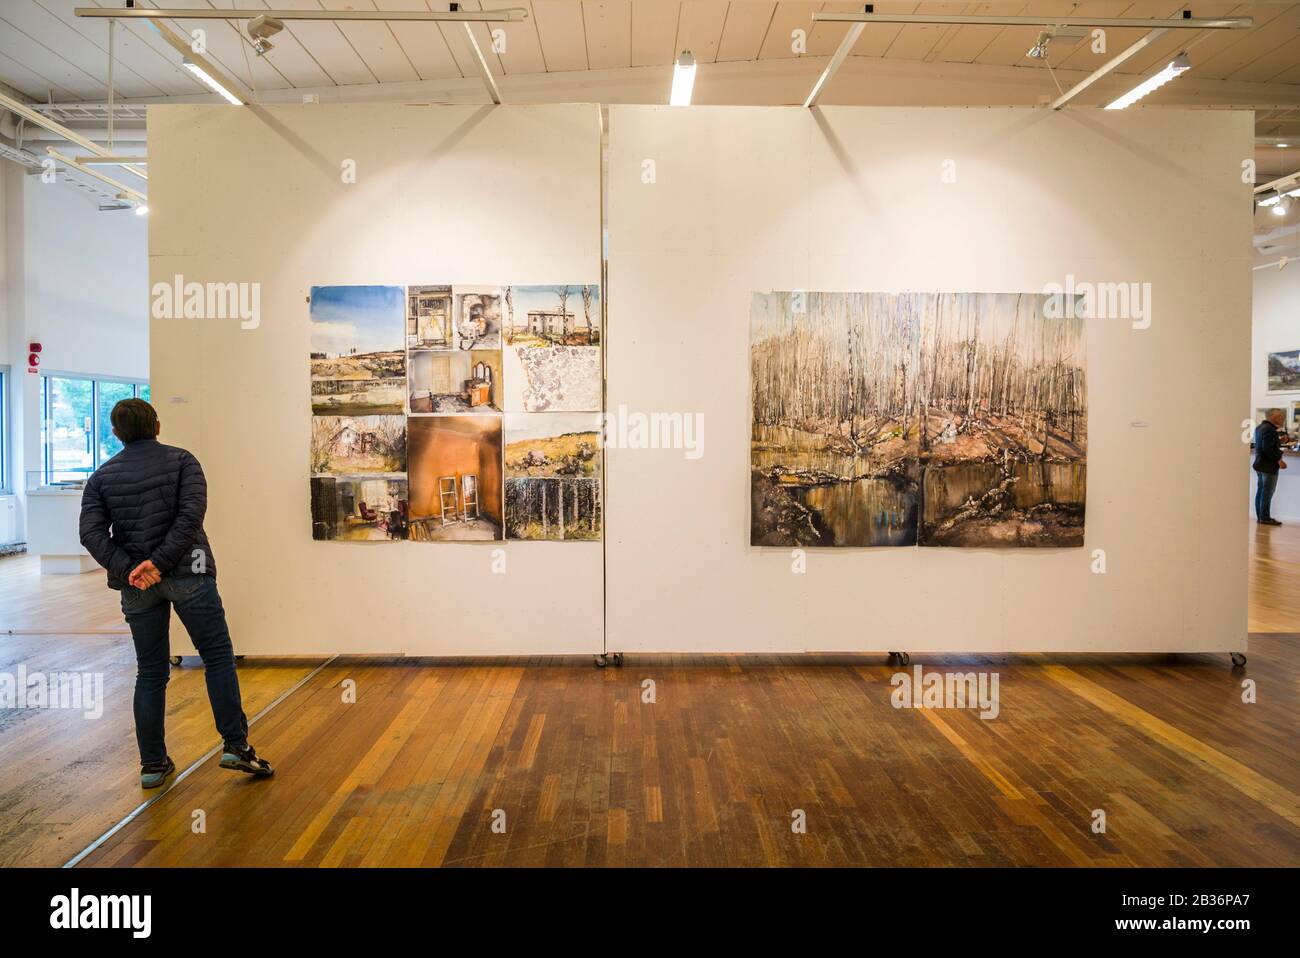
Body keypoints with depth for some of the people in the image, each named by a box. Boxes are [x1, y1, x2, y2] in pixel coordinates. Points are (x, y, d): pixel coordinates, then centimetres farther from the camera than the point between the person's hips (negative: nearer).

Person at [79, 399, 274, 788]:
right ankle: (236, 745, -2)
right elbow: (191, 514, -14)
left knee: (150, 672, 11)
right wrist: (159, 561, -16)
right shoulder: (181, 461, 1)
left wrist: (127, 569, -11)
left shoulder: (102, 476, 9)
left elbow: (91, 532, -4)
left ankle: (153, 764, 15)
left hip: (136, 585, 3)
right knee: (218, 657, 4)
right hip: (187, 575, -3)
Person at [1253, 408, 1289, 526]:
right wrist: (1279, 460, -20)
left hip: (1260, 464, 10)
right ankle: (1265, 518, -3)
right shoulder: (1270, 429, -19)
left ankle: (1260, 516, 16)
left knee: (1260, 491, 12)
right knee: (1267, 492, -5)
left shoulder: (1259, 427, 11)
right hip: (1268, 466, -10)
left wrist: (1279, 441, 8)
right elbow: (1267, 449, -25)